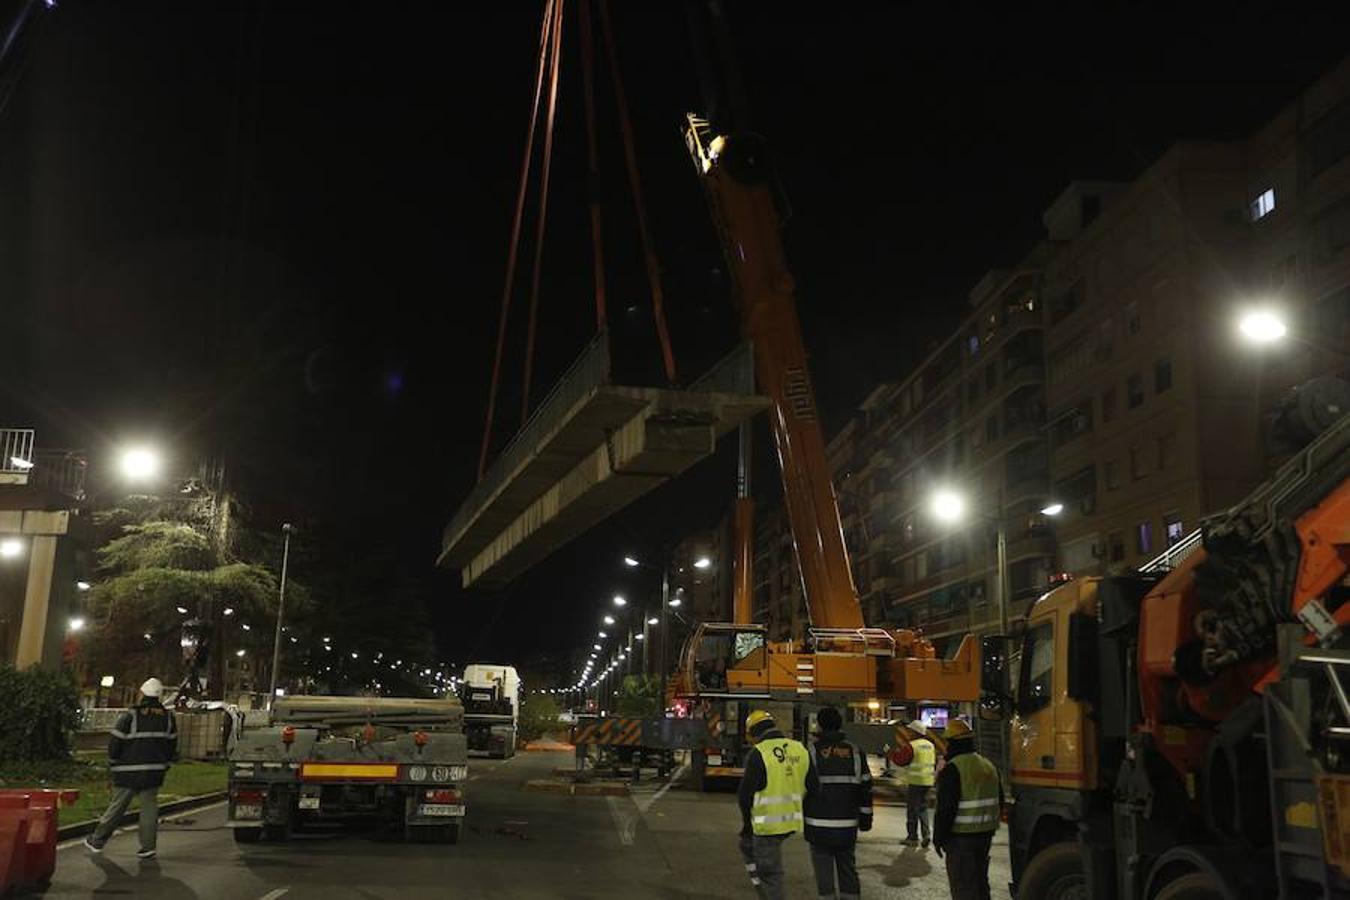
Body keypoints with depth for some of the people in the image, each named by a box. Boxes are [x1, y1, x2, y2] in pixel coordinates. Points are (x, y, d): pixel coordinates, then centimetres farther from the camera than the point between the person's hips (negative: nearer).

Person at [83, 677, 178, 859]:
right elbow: (172, 743, 10)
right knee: (149, 807, 7)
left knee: (116, 807, 7)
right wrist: (164, 764, 20)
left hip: (129, 772, -3)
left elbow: (115, 742, -8)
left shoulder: (130, 716, -10)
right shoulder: (168, 717, 4)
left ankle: (97, 842, 19)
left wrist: (113, 764, 8)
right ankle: (148, 847, 5)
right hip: (154, 772, 3)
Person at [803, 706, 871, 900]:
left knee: (824, 871, 4)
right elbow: (866, 788, 5)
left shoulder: (812, 751, -6)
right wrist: (866, 817, 12)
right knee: (848, 869, 15)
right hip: (848, 825, 3)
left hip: (819, 824, -3)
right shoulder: (855, 752, 4)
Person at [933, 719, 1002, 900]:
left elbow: (945, 808, -20)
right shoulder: (989, 766, 9)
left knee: (963, 885, -2)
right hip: (985, 833, 8)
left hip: (961, 836, -8)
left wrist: (938, 836, -11)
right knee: (980, 879, 20)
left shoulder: (953, 769, -18)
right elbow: (999, 802, 17)